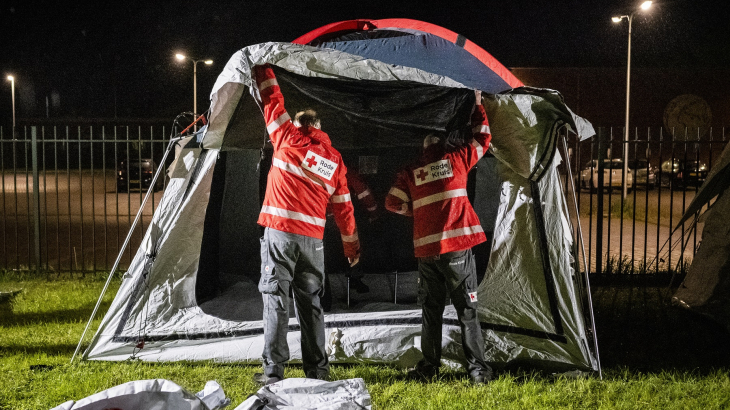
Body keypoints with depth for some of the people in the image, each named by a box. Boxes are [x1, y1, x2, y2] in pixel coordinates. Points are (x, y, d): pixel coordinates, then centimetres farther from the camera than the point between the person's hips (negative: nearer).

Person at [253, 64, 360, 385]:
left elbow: (272, 102, 11)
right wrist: (352, 245, 21)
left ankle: (273, 370, -2)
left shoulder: (288, 138, 2)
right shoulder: (335, 159, 13)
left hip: (280, 231, -4)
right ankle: (317, 369, 14)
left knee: (275, 298, -1)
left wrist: (263, 72, 27)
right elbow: (343, 207, 15)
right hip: (313, 237, 4)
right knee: (310, 301, 12)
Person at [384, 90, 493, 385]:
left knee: (431, 309, 12)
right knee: (467, 310, 3)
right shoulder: (457, 160, 5)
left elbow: (392, 203, 6)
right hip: (457, 248, -2)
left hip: (426, 249, 2)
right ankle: (477, 369, 4)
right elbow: (482, 138, 19)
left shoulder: (410, 173, 9)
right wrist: (478, 107, 31)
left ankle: (428, 366, 15)